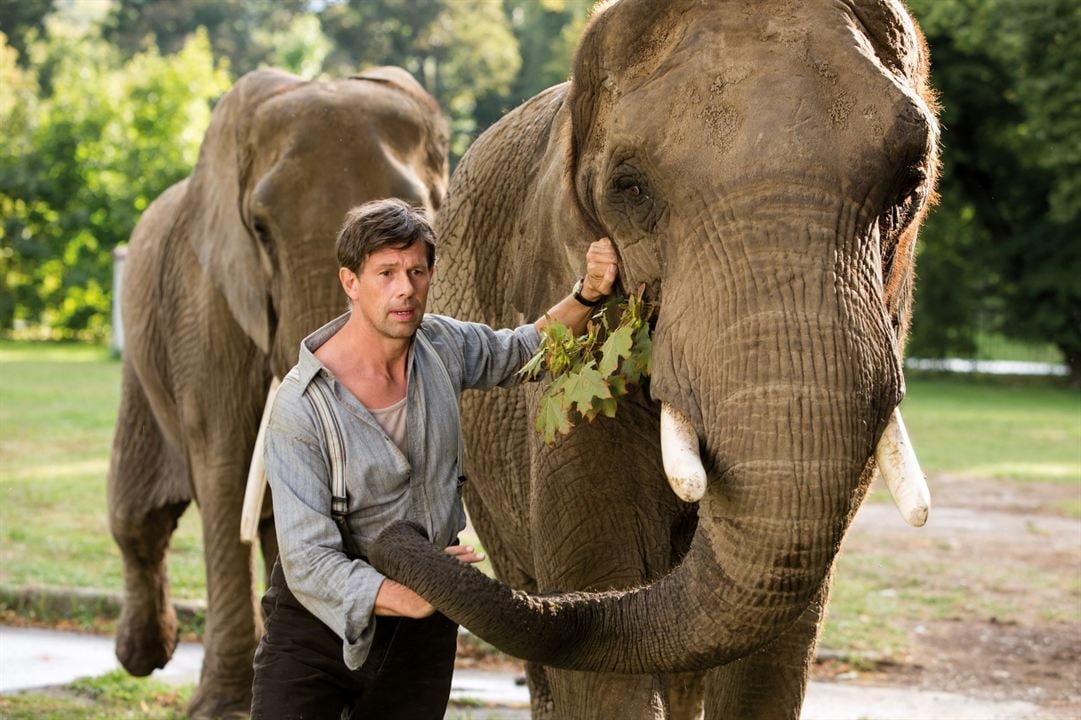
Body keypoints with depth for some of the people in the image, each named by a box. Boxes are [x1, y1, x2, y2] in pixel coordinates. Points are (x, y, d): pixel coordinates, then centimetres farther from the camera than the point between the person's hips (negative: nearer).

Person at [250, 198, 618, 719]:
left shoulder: (442, 345, -2)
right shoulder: (301, 407, -21)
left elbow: (521, 352, 20)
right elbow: (308, 561, -25)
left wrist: (588, 296, 1)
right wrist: (404, 597, -39)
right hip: (320, 621, -4)